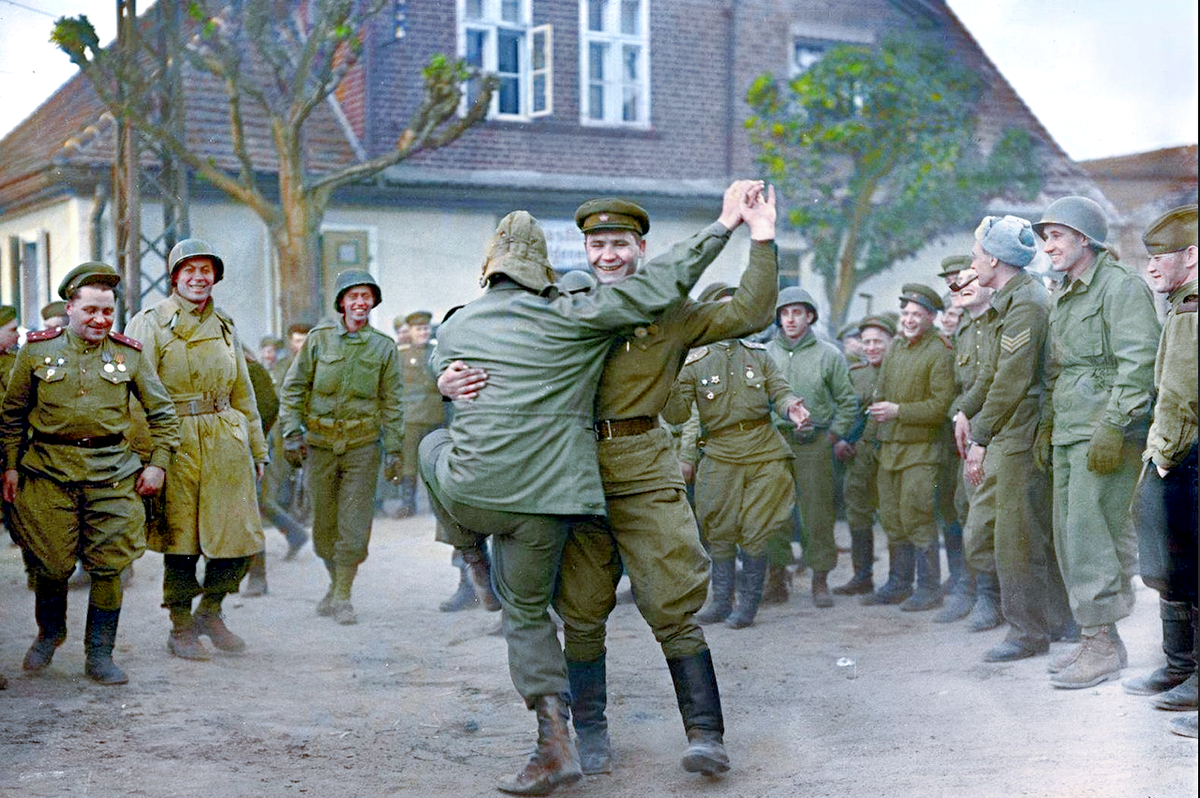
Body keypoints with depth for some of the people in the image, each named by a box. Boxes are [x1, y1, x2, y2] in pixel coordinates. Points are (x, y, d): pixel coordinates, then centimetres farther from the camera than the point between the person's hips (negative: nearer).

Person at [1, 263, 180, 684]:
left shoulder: (129, 353, 3)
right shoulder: (37, 349, 3)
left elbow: (162, 412, 11)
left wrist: (158, 463, 3)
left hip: (112, 474, 0)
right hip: (49, 470, 0)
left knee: (108, 566, -1)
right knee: (51, 566, 5)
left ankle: (100, 654, 12)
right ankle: (50, 633, 34)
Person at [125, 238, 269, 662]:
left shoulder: (225, 325, 17)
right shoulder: (150, 324, 0)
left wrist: (257, 448, 19)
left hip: (226, 439, 5)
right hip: (177, 440, -5)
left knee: (241, 535, 2)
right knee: (180, 537, 0)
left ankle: (210, 611, 24)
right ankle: (181, 627, 16)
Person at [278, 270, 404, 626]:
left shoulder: (384, 347, 4)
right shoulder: (319, 338, 2)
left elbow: (392, 402, 8)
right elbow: (294, 388, 6)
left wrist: (393, 449, 4)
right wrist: (292, 433, -3)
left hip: (363, 443, 0)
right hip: (320, 442, 1)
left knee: (355, 523, -5)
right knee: (324, 522, 7)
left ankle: (342, 596, 4)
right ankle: (336, 583, 27)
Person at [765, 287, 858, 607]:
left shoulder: (829, 355, 5)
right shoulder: (765, 355, 10)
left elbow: (848, 401, 9)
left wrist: (835, 436, 2)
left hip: (814, 445, -2)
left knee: (817, 515, -1)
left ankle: (820, 580, 8)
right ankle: (775, 575, 13)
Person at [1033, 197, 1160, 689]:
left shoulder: (1119, 285, -8)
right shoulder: (1062, 297, 20)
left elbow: (1139, 362, -16)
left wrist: (1113, 426, -21)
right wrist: (1047, 424, 21)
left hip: (1106, 433, -9)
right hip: (1069, 433, 9)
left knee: (1090, 534, -11)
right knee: (1068, 535, 9)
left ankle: (1105, 644, -4)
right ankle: (1092, 636, 17)